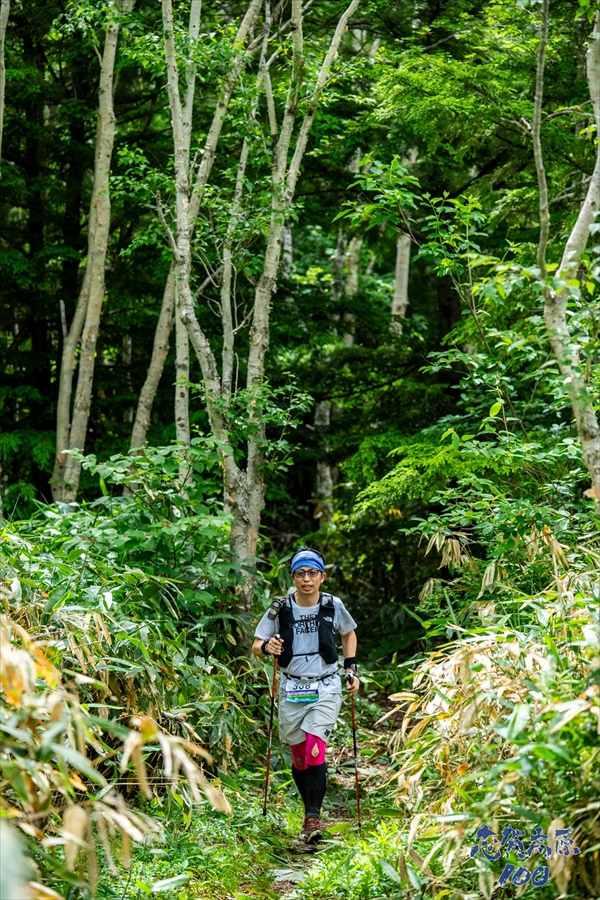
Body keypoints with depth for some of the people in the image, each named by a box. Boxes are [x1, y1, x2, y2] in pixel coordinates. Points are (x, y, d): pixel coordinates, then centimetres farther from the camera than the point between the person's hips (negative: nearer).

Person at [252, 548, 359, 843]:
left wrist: (350, 668, 10)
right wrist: (266, 648, -23)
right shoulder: (280, 610, -5)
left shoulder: (333, 606, -3)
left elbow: (349, 633, 17)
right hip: (292, 689, 1)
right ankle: (310, 812, 28)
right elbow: (256, 645, 0)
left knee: (315, 750, -17)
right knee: (299, 756, 9)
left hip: (326, 689, -1)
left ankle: (313, 819, -16)